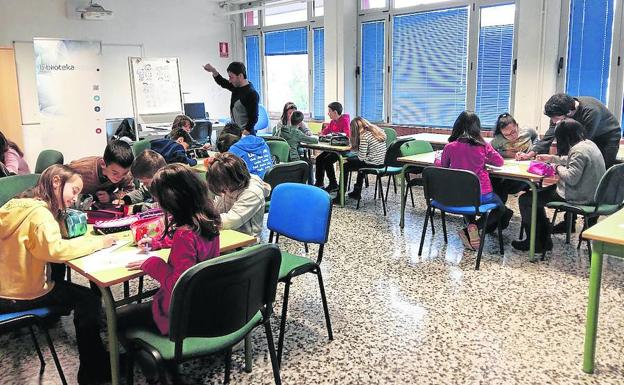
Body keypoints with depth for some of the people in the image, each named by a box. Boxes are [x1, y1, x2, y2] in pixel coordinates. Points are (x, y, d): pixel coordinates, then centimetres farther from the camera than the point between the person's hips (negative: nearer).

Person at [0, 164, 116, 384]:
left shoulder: (20, 204, 6)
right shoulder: (38, 212, -21)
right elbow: (54, 249, -35)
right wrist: (98, 242, -25)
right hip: (19, 297, -9)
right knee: (89, 300, 1)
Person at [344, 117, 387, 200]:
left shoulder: (364, 135, -16)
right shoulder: (378, 131, 8)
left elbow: (361, 157, -18)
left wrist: (355, 151, 2)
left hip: (373, 164, -8)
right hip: (382, 163, 8)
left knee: (345, 166, 8)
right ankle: (356, 192, 37)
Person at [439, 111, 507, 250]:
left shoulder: (449, 147, -7)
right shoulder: (483, 145, -7)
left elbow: (443, 167, 7)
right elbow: (500, 162, 6)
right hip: (481, 195, -3)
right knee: (500, 207, 26)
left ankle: (471, 226, 12)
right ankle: (472, 229, 0)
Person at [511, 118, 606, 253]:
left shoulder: (578, 150, -24)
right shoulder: (588, 143, 9)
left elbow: (571, 178, -28)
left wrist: (558, 168, -10)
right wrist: (552, 158, 26)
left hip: (577, 197, -11)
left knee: (525, 199, -5)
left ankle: (535, 243, 7)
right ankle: (543, 238, 24)